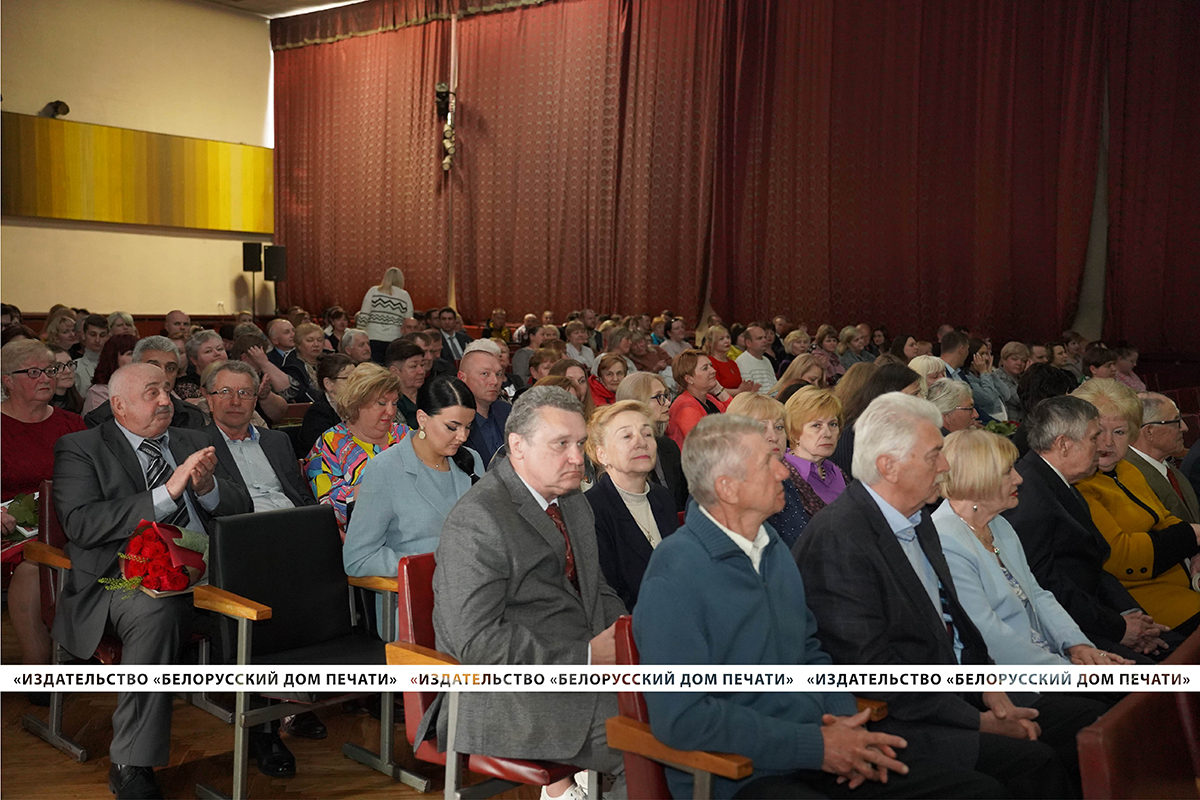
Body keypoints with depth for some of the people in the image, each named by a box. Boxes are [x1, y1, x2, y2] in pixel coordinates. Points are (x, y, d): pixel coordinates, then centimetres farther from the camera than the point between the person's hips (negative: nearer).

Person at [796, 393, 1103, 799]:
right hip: (897, 718, -9)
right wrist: (979, 721, -16)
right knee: (1031, 761, -24)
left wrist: (989, 690, 1)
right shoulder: (838, 538, -21)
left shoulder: (917, 519, 11)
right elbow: (874, 669, -21)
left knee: (1085, 717, 1)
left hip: (959, 688, 9)